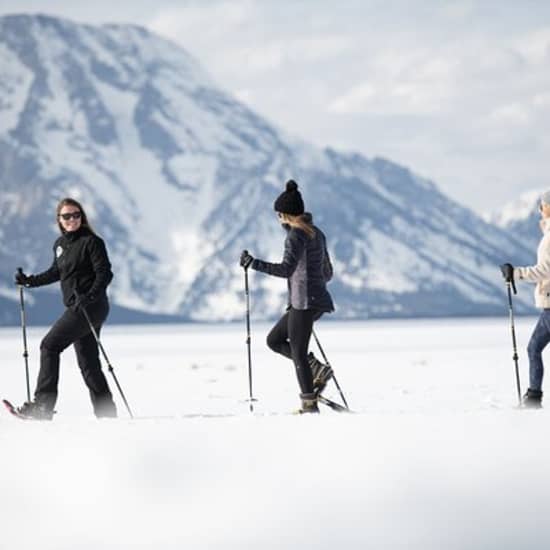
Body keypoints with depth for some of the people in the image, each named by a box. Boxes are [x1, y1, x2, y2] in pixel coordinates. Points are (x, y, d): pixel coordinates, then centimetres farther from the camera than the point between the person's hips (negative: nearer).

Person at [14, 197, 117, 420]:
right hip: (76, 309, 8)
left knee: (49, 345, -13)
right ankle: (106, 412, 11)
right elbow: (56, 272, 28)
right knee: (88, 362, 7)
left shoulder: (91, 242, -9)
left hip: (91, 307, -8)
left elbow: (105, 273, -15)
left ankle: (43, 406, -15)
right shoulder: (60, 244, 14)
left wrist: (90, 296, -28)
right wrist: (29, 281, 20)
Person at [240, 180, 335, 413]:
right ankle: (317, 370, 6)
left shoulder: (296, 235, -13)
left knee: (298, 353, -3)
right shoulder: (317, 233, 15)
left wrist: (253, 263, -23)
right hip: (318, 300, 9)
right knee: (274, 340, 17)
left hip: (303, 302, -9)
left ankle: (309, 404, -2)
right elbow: (327, 273, 21)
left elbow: (286, 269, -26)